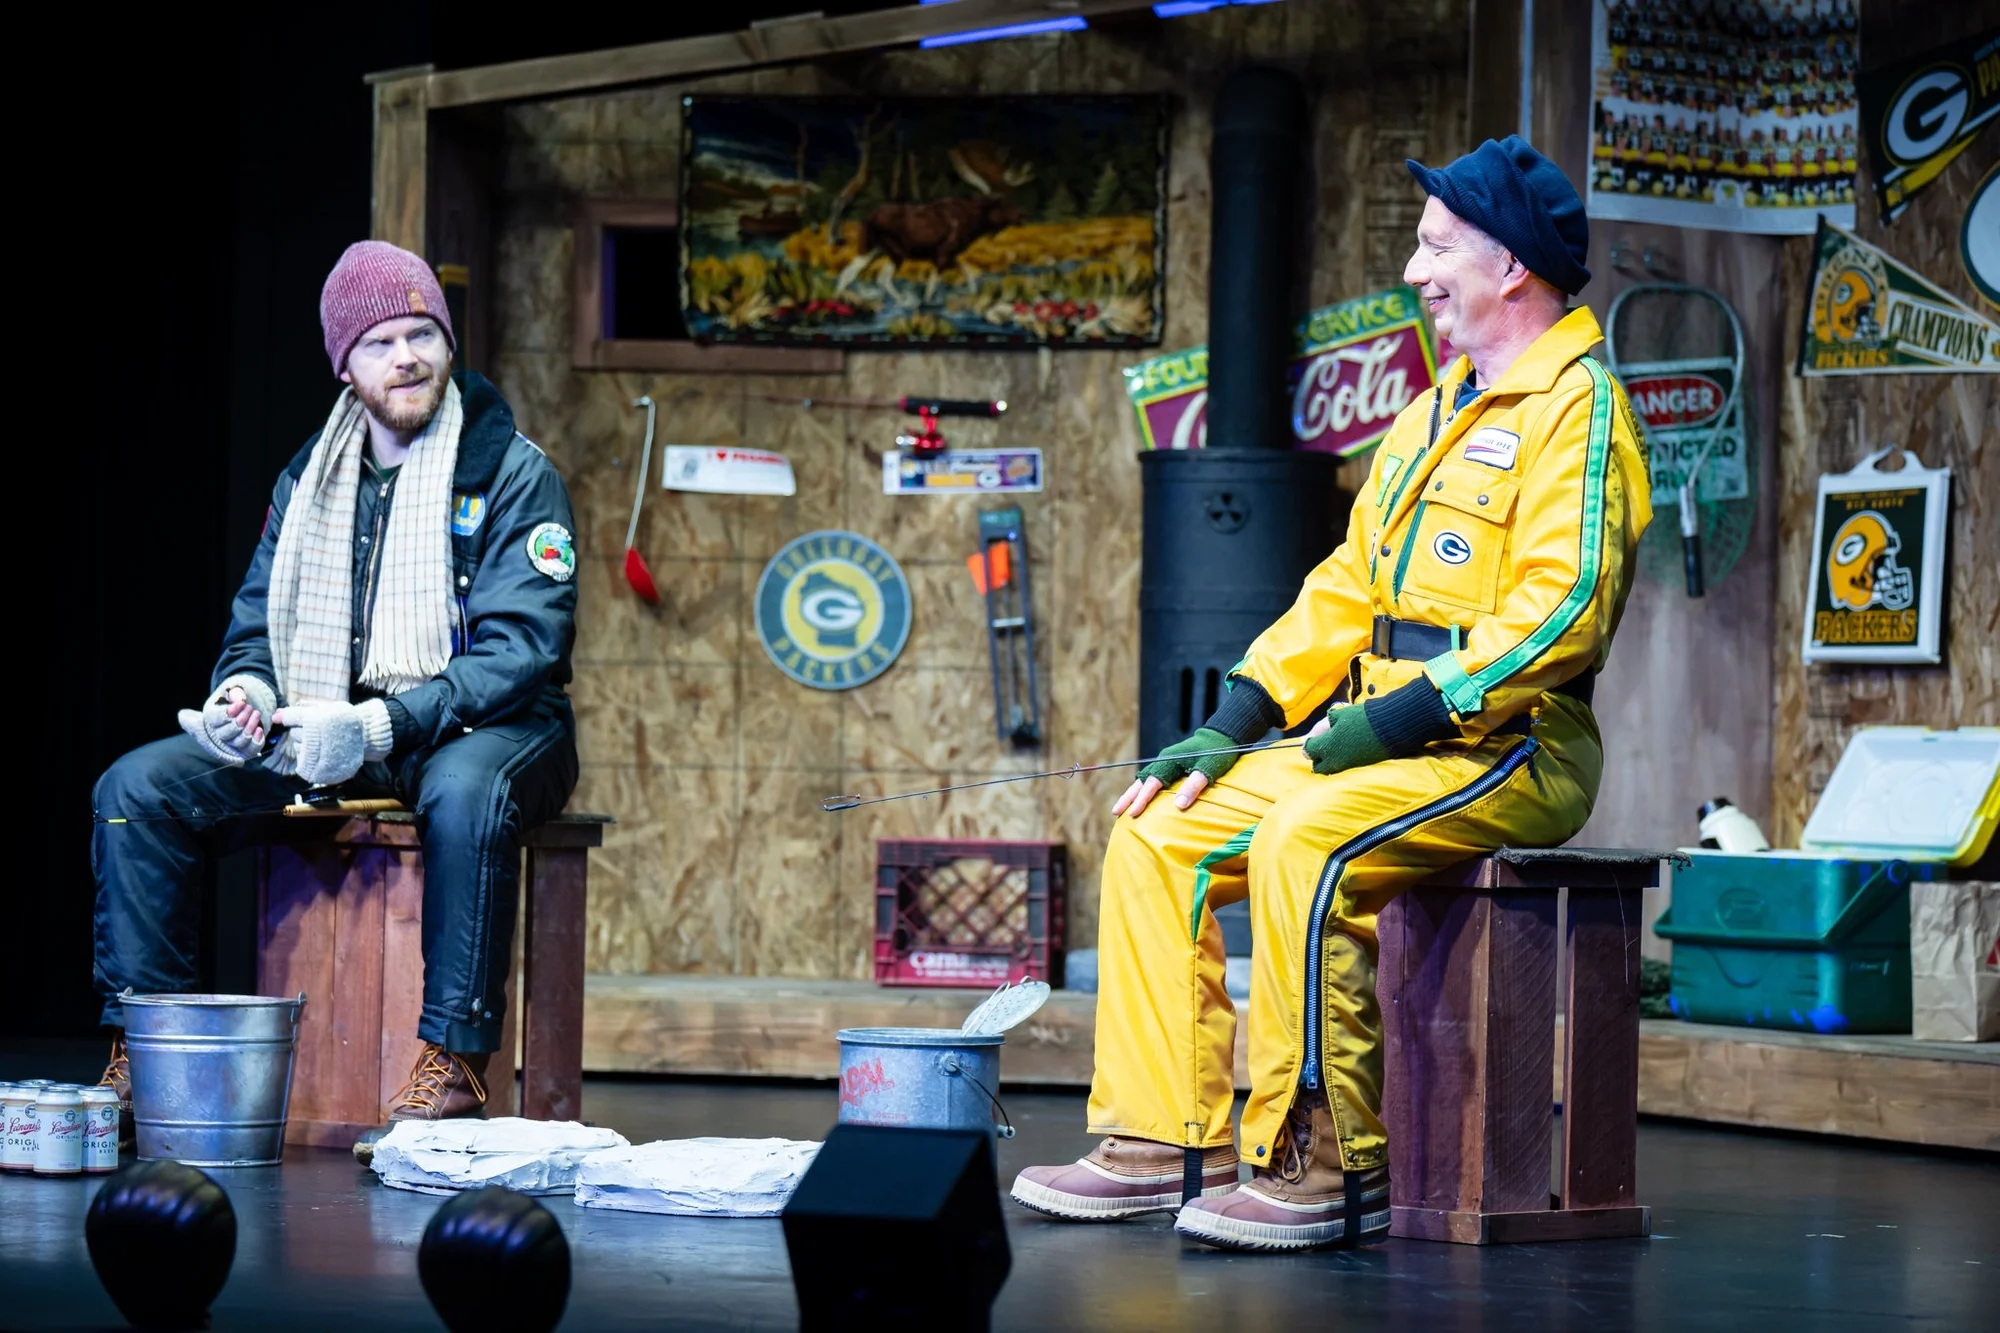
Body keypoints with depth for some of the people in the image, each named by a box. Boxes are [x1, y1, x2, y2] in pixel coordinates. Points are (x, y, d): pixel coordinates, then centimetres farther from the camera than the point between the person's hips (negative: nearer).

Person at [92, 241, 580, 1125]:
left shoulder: (512, 473, -7)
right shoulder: (309, 480, 11)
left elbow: (520, 647, -16)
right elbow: (258, 622, 14)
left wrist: (379, 726, -28)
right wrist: (244, 690, -12)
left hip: (481, 727, -5)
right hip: (317, 734, 5)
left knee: (465, 790, -42)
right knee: (136, 786, -13)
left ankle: (454, 1056, -35)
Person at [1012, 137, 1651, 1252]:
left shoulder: (1577, 409, -9)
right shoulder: (1435, 415, 21)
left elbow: (1561, 612, -21)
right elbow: (1349, 588, 21)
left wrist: (1403, 716, -22)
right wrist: (1234, 725, 10)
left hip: (1509, 745, -9)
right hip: (1389, 737, 9)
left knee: (1303, 844, -33)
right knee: (1157, 837, -2)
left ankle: (1327, 1166, -25)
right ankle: (1165, 1141, -3)